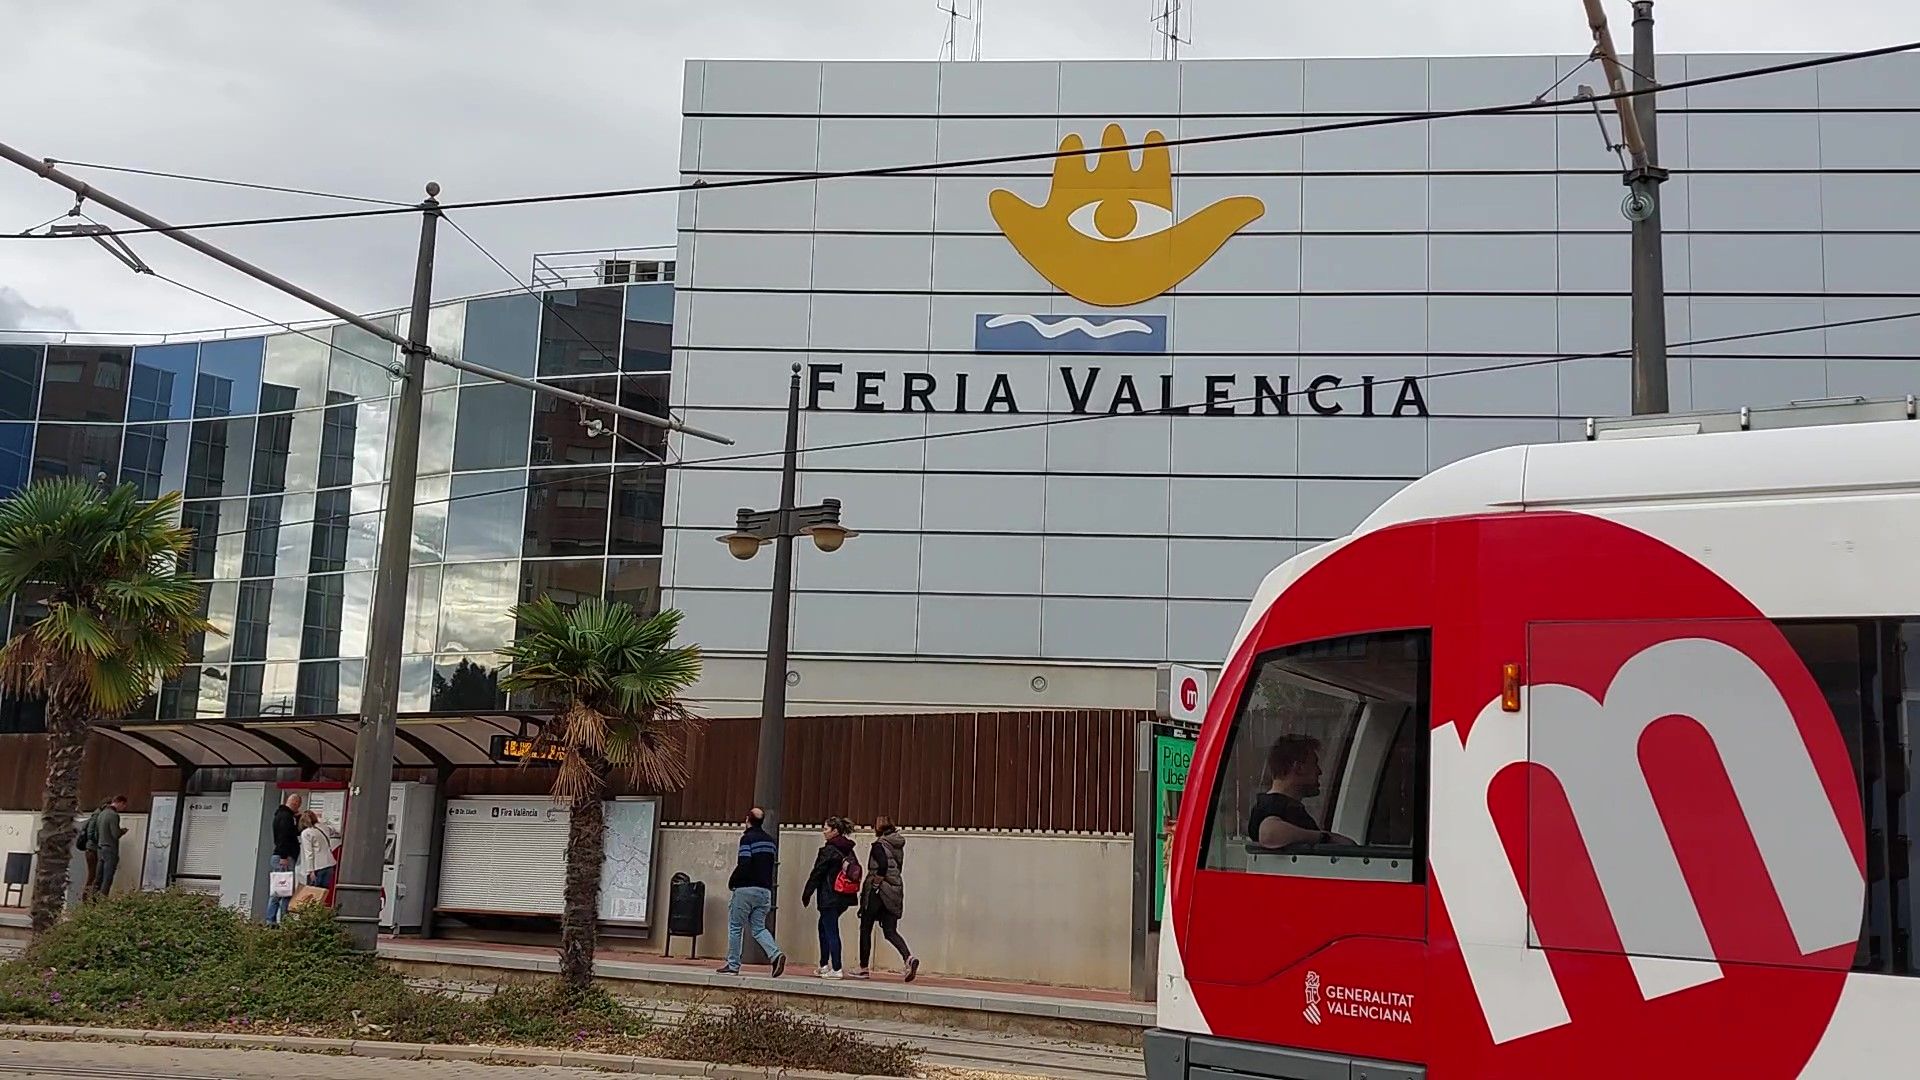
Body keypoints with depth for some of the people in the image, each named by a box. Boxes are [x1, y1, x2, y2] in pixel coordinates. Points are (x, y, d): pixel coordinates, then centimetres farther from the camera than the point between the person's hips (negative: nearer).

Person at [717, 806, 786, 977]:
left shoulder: (747, 838, -9)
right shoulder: (770, 841, 13)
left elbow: (744, 864, -18)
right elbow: (774, 865, 16)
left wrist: (732, 882, -5)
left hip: (746, 888, -6)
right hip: (765, 890, 6)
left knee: (735, 926, 6)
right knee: (758, 928, 8)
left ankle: (733, 965, 7)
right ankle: (775, 955, -14)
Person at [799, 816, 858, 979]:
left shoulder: (829, 850, -13)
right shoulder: (848, 850, 9)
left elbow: (817, 873, -10)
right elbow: (856, 870, 11)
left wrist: (806, 894, -2)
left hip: (829, 897, -8)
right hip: (844, 898, 8)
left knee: (831, 932, -3)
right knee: (824, 926, 21)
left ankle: (836, 969, -4)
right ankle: (825, 965, 24)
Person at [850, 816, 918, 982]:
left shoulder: (879, 845, -12)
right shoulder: (898, 845, 11)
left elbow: (883, 865, -27)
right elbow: (897, 867, 13)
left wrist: (875, 883, -14)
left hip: (877, 893, -7)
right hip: (895, 892, 7)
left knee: (865, 929, 9)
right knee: (890, 931, 6)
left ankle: (864, 968, 16)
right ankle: (909, 957, -17)